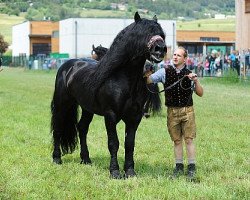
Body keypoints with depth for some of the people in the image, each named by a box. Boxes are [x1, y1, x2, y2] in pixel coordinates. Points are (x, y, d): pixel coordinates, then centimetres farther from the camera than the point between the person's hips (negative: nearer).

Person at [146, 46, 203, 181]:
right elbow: (148, 80, -3)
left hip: (187, 110, -1)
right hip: (172, 111, 1)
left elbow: (200, 94, 2)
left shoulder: (189, 74, 2)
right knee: (177, 140, 8)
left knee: (189, 139, -1)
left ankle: (192, 168, 6)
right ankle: (179, 167, 18)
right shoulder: (165, 72, 3)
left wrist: (196, 81, -14)